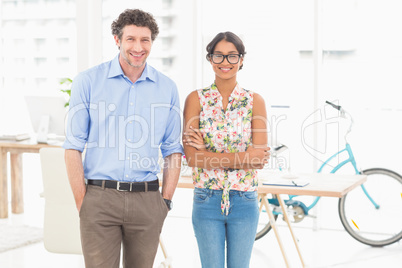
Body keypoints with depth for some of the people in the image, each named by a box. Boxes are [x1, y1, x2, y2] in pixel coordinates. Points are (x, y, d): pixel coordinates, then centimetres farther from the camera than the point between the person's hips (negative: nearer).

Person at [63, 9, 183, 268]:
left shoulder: (167, 88, 7)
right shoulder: (88, 82, 1)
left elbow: (173, 150, 12)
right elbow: (73, 147, 0)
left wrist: (166, 201, 4)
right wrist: (82, 203, -6)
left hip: (147, 200, 2)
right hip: (100, 198, -2)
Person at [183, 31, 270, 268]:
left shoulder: (254, 101, 0)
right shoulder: (196, 99, -2)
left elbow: (261, 156, -10)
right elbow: (192, 157, -11)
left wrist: (210, 155, -14)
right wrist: (242, 158, -17)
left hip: (244, 201, 1)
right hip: (207, 201, 0)